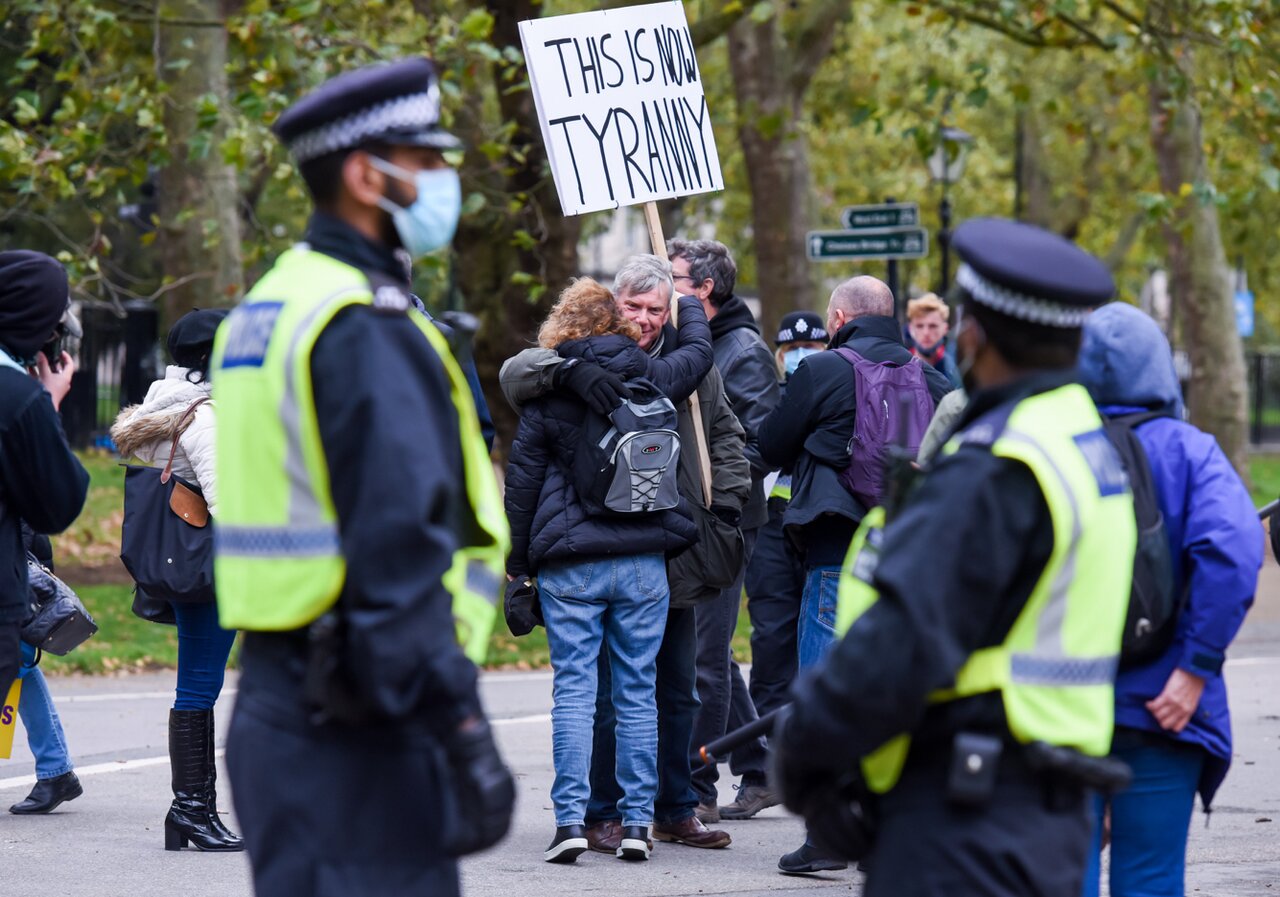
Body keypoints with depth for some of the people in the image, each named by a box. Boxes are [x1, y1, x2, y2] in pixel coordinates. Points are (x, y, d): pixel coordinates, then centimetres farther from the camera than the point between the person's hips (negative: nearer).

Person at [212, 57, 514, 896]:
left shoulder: (267, 311, 16)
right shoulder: (368, 329, -15)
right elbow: (401, 549, -22)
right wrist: (465, 732, -22)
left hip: (278, 694, 10)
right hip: (356, 727, -10)